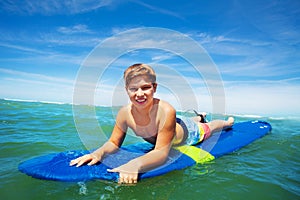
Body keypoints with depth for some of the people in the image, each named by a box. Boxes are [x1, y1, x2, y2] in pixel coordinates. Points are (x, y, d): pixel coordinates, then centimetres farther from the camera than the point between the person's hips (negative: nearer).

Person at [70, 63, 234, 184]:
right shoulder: (125, 113, -34)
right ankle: (199, 117, 73)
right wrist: (99, 152, -43)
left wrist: (135, 164, -64)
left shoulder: (166, 111, -49)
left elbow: (162, 152, -47)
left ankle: (228, 121, 65)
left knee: (208, 127, 29)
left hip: (189, 132, -4)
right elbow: (114, 143, -23)